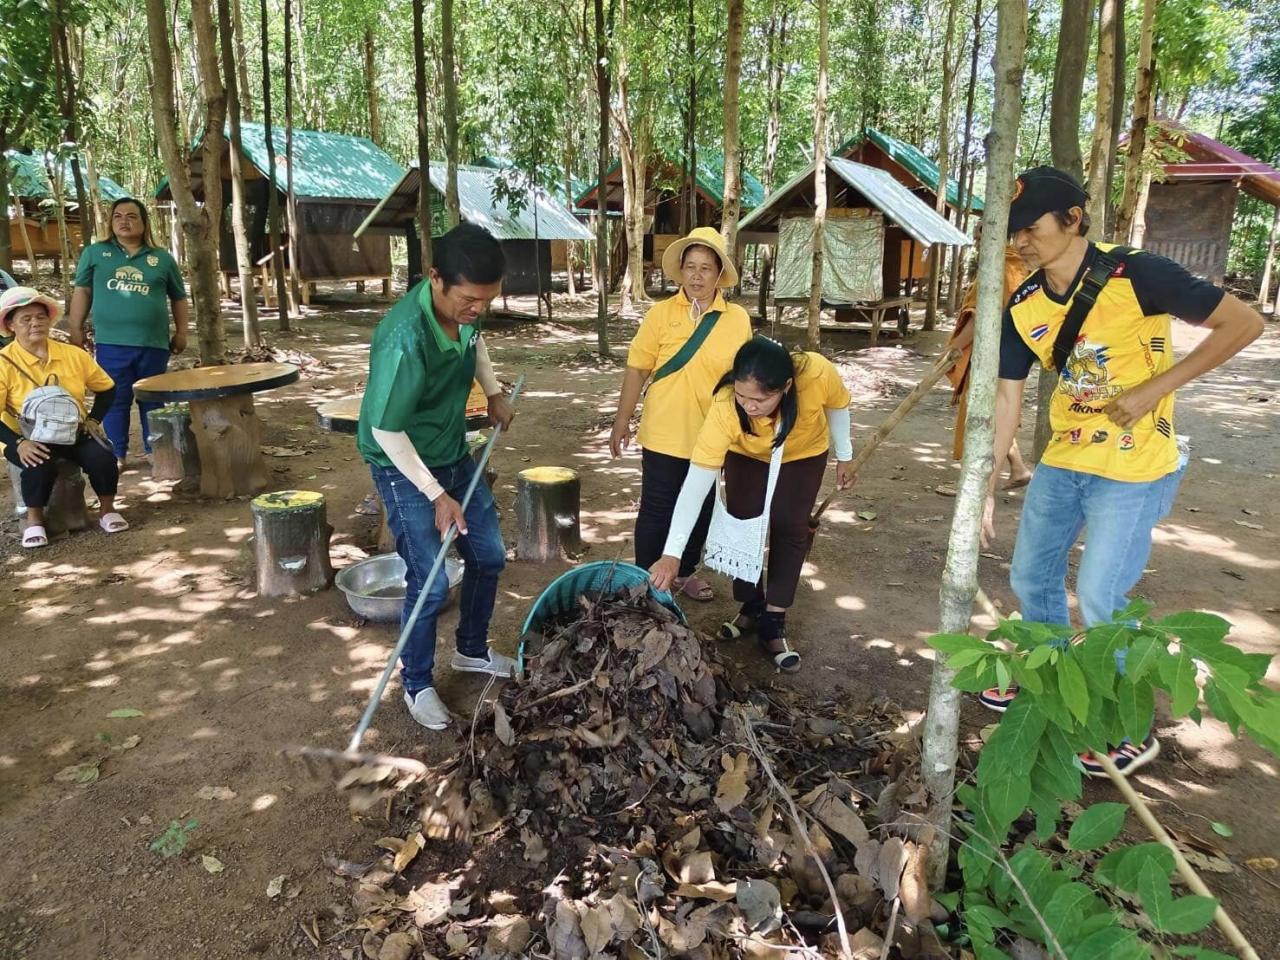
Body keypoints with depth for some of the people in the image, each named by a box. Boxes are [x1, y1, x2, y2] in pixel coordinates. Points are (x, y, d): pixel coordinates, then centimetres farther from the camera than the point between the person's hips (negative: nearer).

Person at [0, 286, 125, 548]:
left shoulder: (73, 354, 0)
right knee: (40, 464, -34)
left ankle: (108, 510, -1)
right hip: (28, 438, -2)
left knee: (102, 456, -26)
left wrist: (93, 420, -2)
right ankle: (34, 520, -8)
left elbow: (106, 388, 12)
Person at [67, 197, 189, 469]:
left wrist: (181, 333, 10)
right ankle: (117, 455, 13)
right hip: (111, 343, 0)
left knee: (153, 401, 8)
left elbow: (179, 298, 15)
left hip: (153, 344, 0)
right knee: (114, 401, 4)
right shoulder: (95, 253, 8)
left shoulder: (162, 258, 9)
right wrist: (76, 329, 6)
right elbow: (82, 291, 10)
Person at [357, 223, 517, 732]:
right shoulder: (405, 338, -34)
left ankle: (472, 650, 36)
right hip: (404, 466, -8)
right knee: (430, 582, -6)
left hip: (455, 455, 8)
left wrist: (493, 392, 7)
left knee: (489, 556, 13)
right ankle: (417, 685, 17)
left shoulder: (464, 307, -12)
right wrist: (437, 495, -21)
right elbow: (387, 431, -26)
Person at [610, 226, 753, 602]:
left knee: (699, 510, 16)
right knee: (656, 511, 6)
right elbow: (637, 369, -3)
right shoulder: (661, 313, -6)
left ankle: (685, 572, 36)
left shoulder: (738, 319, 0)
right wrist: (622, 420, -3)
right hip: (663, 436, -3)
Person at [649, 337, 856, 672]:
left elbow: (837, 405, -15)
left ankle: (773, 623, 2)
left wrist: (844, 456, -2)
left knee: (789, 528, -6)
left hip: (804, 455, 0)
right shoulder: (725, 408, -42)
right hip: (747, 456, 0)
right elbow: (696, 482, -42)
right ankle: (751, 607, 18)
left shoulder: (818, 374, -41)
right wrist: (672, 553, -45)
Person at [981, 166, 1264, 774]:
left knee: (1099, 598, -4)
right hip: (1062, 461, 6)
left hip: (1134, 468, -6)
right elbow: (1007, 396, 0)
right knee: (1030, 577, 13)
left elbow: (1242, 323, -13)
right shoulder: (1023, 308, -3)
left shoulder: (1135, 275, -18)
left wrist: (1151, 391, -19)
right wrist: (987, 486, -2)